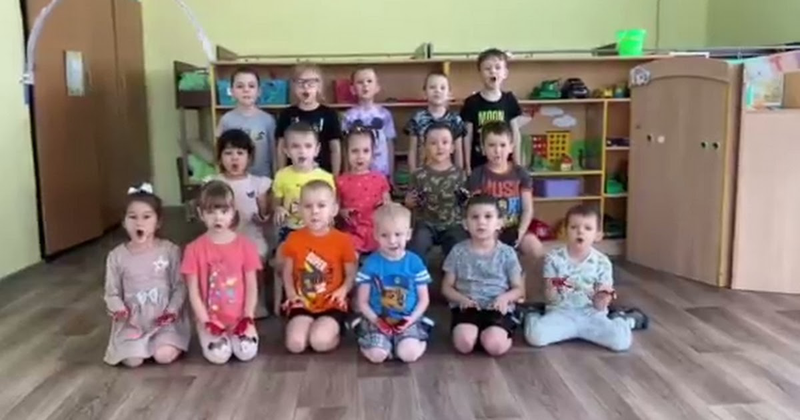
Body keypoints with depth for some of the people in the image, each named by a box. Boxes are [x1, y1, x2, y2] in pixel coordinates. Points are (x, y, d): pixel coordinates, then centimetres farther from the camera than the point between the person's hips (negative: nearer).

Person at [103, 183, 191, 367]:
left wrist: (172, 310, -16)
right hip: (132, 321, 2)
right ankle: (145, 344, 18)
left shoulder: (170, 251, -5)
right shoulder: (117, 256, -1)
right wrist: (118, 309, -16)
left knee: (164, 356, -22)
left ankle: (170, 341, 13)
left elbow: (180, 286, -2)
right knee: (133, 361, -16)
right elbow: (112, 293, 4)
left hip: (165, 319, -2)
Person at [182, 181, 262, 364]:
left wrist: (247, 317, -9)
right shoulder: (194, 249, -5)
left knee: (247, 352, -20)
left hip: (240, 318, 1)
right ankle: (211, 334, 13)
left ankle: (242, 330, 13)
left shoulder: (245, 245, -2)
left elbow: (252, 286, 0)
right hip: (210, 319, 0)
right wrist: (206, 322, -11)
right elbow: (193, 291, -4)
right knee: (218, 355, -20)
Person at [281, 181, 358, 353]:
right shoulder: (294, 239, 1)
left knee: (320, 342, -25)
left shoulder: (343, 240, -4)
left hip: (332, 306, -2)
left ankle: (334, 332, 9)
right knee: (295, 344, -19)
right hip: (303, 305, 2)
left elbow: (351, 275, 1)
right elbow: (288, 272, 10)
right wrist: (291, 293, -7)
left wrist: (343, 290, -18)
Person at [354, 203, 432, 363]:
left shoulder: (415, 262, -1)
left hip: (407, 321, 0)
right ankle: (389, 343, 8)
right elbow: (362, 302, 0)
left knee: (408, 354, -24)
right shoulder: (371, 263, -3)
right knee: (377, 355, -24)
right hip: (378, 320, 0)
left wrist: (412, 318, -12)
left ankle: (421, 341, 8)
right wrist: (376, 320, -15)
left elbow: (424, 299, 4)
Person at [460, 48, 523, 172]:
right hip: (479, 166, -1)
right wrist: (467, 168, -2)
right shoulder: (471, 102, -4)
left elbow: (515, 135, 4)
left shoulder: (510, 101, 1)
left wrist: (518, 166, 2)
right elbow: (467, 138, -1)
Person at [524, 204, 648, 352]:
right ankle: (533, 317, 9)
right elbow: (549, 297, -6)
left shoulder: (602, 263, -4)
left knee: (621, 340, -23)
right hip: (561, 312, -1)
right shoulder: (554, 258, -6)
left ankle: (625, 320, 14)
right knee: (535, 335, -28)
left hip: (591, 314, 1)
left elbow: (599, 306, -2)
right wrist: (553, 289, -29)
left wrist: (603, 299, -25)